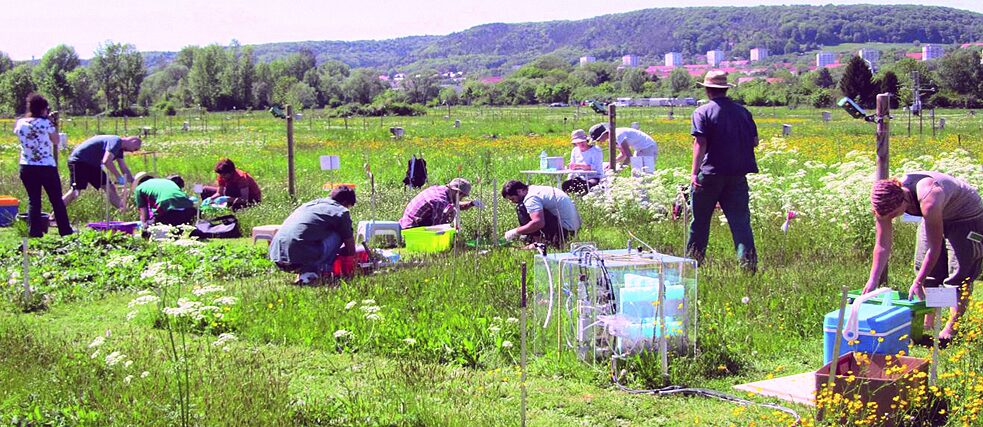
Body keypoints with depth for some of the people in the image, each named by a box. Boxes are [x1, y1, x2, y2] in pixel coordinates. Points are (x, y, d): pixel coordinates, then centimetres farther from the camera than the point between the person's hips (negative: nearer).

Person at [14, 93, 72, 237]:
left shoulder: (20, 123, 1)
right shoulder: (46, 123, -11)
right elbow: (56, 141, -2)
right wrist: (54, 124, 7)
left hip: (26, 168, 4)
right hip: (47, 167, -4)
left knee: (33, 200, 9)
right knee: (56, 200, 7)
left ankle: (35, 232, 4)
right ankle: (65, 231, 11)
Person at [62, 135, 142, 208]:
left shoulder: (119, 148, 12)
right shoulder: (116, 142, -19)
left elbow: (124, 169, 18)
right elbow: (106, 161, -30)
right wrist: (119, 177, -23)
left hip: (91, 164, 10)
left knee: (110, 189, 6)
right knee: (75, 192, -18)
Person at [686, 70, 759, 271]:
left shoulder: (703, 112, -5)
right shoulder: (743, 112, 8)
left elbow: (700, 143, -15)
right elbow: (755, 141, 11)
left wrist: (694, 172, -20)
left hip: (710, 173, -3)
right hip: (737, 175, 3)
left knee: (700, 220, 10)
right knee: (740, 220, 3)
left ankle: (693, 260, 18)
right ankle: (748, 261, -5)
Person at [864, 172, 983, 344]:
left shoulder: (928, 200, -43)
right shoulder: (886, 201, -23)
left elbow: (935, 247, -33)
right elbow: (882, 246, -14)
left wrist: (918, 282, -26)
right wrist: (873, 281, -17)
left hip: (967, 217, -6)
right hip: (939, 216, 7)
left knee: (960, 272, -10)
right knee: (927, 269, 4)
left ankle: (952, 328, 2)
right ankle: (928, 322, 17)